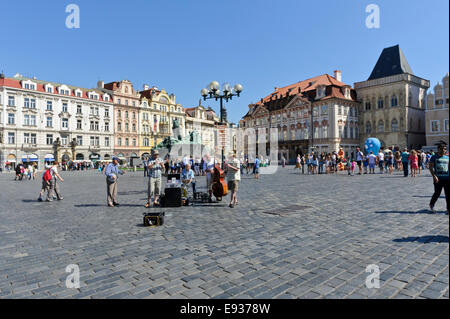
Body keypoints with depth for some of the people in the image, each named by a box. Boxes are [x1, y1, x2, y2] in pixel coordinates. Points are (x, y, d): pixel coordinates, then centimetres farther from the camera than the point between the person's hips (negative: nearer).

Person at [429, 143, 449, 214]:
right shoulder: (434, 157, 1)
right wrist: (434, 176, -15)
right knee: (437, 193, -1)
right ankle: (431, 205, 21)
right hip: (438, 178, -4)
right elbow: (431, 167, -4)